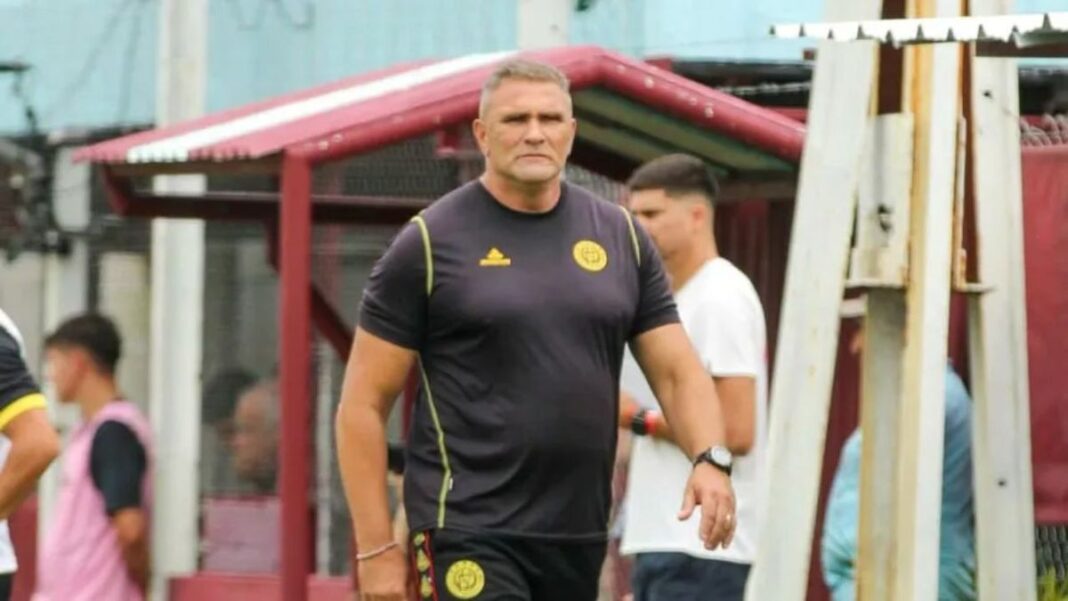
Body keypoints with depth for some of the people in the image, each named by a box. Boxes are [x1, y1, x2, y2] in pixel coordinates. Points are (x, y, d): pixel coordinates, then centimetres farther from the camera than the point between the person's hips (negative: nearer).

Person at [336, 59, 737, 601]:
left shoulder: (620, 237, 10)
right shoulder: (431, 242, -3)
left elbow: (677, 371, 10)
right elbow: (363, 403, -4)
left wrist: (709, 460, -11)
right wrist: (377, 548, -10)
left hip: (579, 536, 5)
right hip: (468, 533, -5)